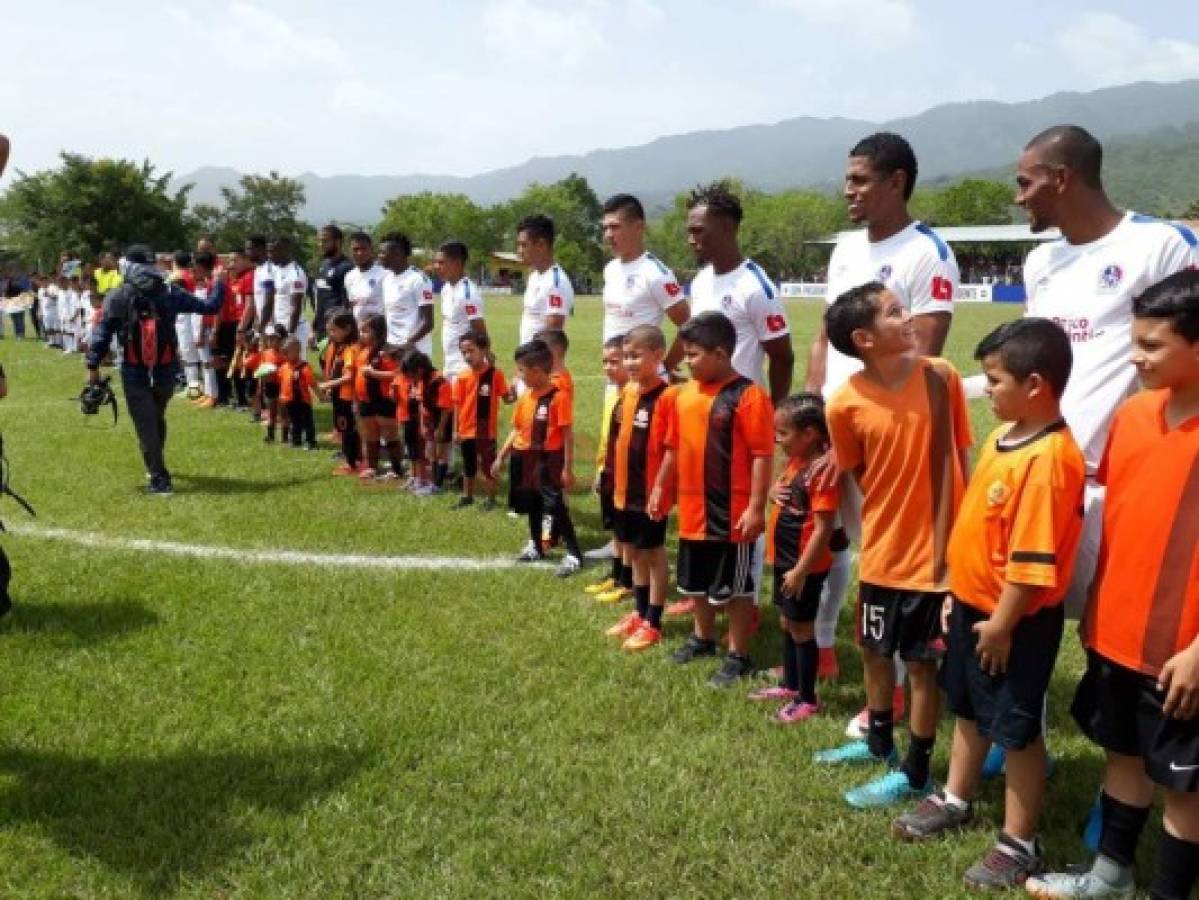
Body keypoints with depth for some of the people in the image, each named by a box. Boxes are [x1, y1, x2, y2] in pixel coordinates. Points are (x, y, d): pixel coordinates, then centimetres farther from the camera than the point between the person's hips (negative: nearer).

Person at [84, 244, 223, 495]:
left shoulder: (117, 297, -4)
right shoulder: (170, 292, 0)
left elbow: (103, 333, -6)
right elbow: (208, 307, 5)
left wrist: (93, 365, 0)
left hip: (135, 373, -3)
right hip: (166, 371, 3)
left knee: (146, 426, 1)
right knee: (157, 419, 24)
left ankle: (159, 478, -4)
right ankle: (156, 467, 39)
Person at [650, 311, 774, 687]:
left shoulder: (747, 395, -16)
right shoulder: (685, 394, 5)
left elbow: (762, 455, -17)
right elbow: (674, 448, 15)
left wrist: (756, 507, -19)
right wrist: (661, 489, 18)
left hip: (732, 513, -7)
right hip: (693, 509, 7)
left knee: (735, 587, 6)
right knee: (696, 582, 22)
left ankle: (738, 656, 20)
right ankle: (703, 638, 43)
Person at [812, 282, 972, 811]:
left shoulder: (940, 377, -12)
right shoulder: (846, 404, -12)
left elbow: (956, 461, -4)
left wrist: (951, 536, -6)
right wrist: (894, 515, -3)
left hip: (934, 549, -2)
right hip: (882, 549, 3)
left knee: (923, 662, 7)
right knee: (874, 650, 20)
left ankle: (915, 772, 24)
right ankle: (880, 742, 44)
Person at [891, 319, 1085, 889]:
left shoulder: (1048, 458, -26)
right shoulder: (1005, 435, 4)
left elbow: (1033, 561, -26)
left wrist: (1001, 624, -19)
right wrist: (958, 592, 17)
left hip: (1015, 621, -9)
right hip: (972, 604, 9)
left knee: (1017, 731, 6)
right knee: (968, 710, 24)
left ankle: (1019, 845, 22)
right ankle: (955, 801, 43)